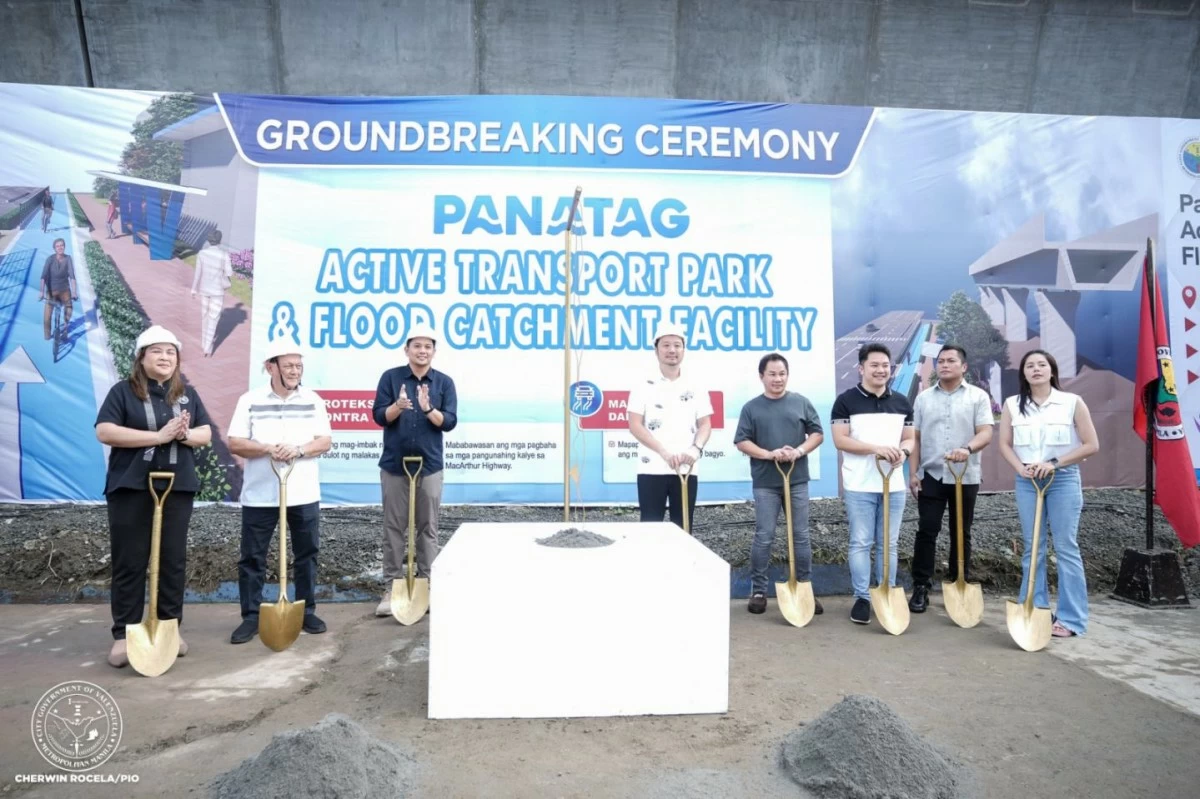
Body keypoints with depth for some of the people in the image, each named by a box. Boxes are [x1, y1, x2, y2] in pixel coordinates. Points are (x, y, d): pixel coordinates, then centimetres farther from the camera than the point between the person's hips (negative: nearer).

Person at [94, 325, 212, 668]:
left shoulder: (187, 393, 11)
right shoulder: (123, 391, 0)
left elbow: (206, 434, 8)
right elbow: (104, 432, -13)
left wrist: (184, 434, -15)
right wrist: (159, 436, -19)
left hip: (177, 488, 3)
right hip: (131, 488, -3)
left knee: (173, 561, 7)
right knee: (129, 562, 1)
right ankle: (123, 635, 10)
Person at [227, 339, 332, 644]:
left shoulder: (313, 400, 4)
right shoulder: (250, 400, 0)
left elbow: (325, 441, -1)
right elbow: (235, 444, -5)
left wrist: (299, 450, -18)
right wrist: (268, 449, -20)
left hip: (304, 493, 1)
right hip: (260, 494, -1)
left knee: (306, 554, 9)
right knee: (252, 557, 4)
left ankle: (306, 611, 21)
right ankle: (251, 616, 15)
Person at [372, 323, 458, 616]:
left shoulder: (444, 382, 2)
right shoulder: (391, 377, 1)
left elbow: (450, 422, -5)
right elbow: (379, 416, -4)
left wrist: (428, 409, -23)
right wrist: (398, 407, -23)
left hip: (430, 465, 1)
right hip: (394, 464, 0)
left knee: (428, 528, 7)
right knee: (394, 527, 5)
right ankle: (392, 587, 12)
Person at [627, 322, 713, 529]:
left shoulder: (696, 387, 9)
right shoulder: (643, 386, 1)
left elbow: (705, 424, 8)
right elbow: (635, 425, -6)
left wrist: (696, 448, -14)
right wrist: (664, 452, -19)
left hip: (687, 470, 2)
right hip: (652, 469, -2)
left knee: (683, 528, 7)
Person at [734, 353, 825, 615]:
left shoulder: (801, 402, 5)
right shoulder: (751, 408, 1)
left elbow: (817, 433, 5)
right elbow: (742, 442, -2)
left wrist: (799, 451, -13)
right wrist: (769, 454, -17)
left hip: (797, 480, 2)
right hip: (765, 482, -1)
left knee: (801, 537, 7)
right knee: (764, 538, 1)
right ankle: (758, 590, 11)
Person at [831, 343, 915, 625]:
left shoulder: (902, 402, 11)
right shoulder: (846, 400, -4)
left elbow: (910, 438, 14)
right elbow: (840, 440, -10)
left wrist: (903, 451, -10)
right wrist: (875, 448, -21)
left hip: (894, 485, 4)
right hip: (860, 486, -4)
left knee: (888, 544, 11)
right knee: (860, 544, 1)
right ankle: (862, 598, 9)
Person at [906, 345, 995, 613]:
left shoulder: (978, 396, 1)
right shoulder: (924, 398, 8)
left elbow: (986, 433, -10)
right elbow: (915, 438, 8)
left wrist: (967, 449, -31)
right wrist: (913, 473, 1)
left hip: (966, 476, -1)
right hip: (931, 475, 1)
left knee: (961, 533, 9)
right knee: (926, 531, -1)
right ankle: (921, 587, 4)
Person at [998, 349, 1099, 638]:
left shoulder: (1072, 402, -3)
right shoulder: (1012, 405, 5)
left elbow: (1092, 445, -4)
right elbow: (1005, 444, 6)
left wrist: (1054, 463, -13)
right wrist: (1021, 468, -12)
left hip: (1064, 479, -3)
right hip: (1027, 481, 3)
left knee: (1066, 547, -1)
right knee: (1032, 548, 8)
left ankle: (1071, 618, 6)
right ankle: (1034, 612, 17)